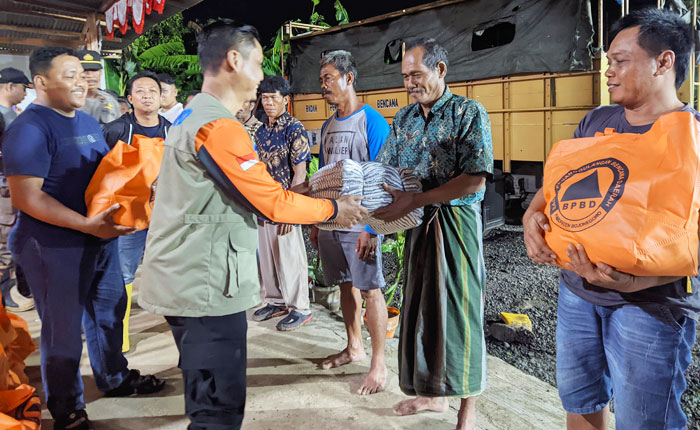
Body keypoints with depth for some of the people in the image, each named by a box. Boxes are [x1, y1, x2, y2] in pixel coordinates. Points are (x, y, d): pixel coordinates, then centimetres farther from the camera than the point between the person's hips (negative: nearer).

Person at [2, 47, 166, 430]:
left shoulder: (89, 122, 11)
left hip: (101, 237, 9)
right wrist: (88, 224, -28)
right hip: (54, 246, -8)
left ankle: (115, 378, 41)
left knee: (109, 310, 20)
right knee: (63, 329, 4)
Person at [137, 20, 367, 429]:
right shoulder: (219, 127, -19)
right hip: (206, 287, -10)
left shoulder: (192, 117, 14)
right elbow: (272, 204, -17)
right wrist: (333, 208, -3)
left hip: (187, 282, 11)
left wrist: (298, 191, 12)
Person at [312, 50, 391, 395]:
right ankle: (354, 347, 32)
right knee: (346, 285, 16)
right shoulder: (328, 126, 13)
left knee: (370, 290, -1)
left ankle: (379, 364, 10)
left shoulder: (372, 122, -9)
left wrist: (371, 228, -19)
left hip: (360, 223, -7)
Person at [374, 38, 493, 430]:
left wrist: (415, 200, -23)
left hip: (456, 222, -6)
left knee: (459, 308, 1)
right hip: (417, 224, 6)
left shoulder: (469, 113, -8)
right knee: (420, 305, 12)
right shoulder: (404, 119, 10)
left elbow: (475, 180, -19)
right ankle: (431, 392, 30)